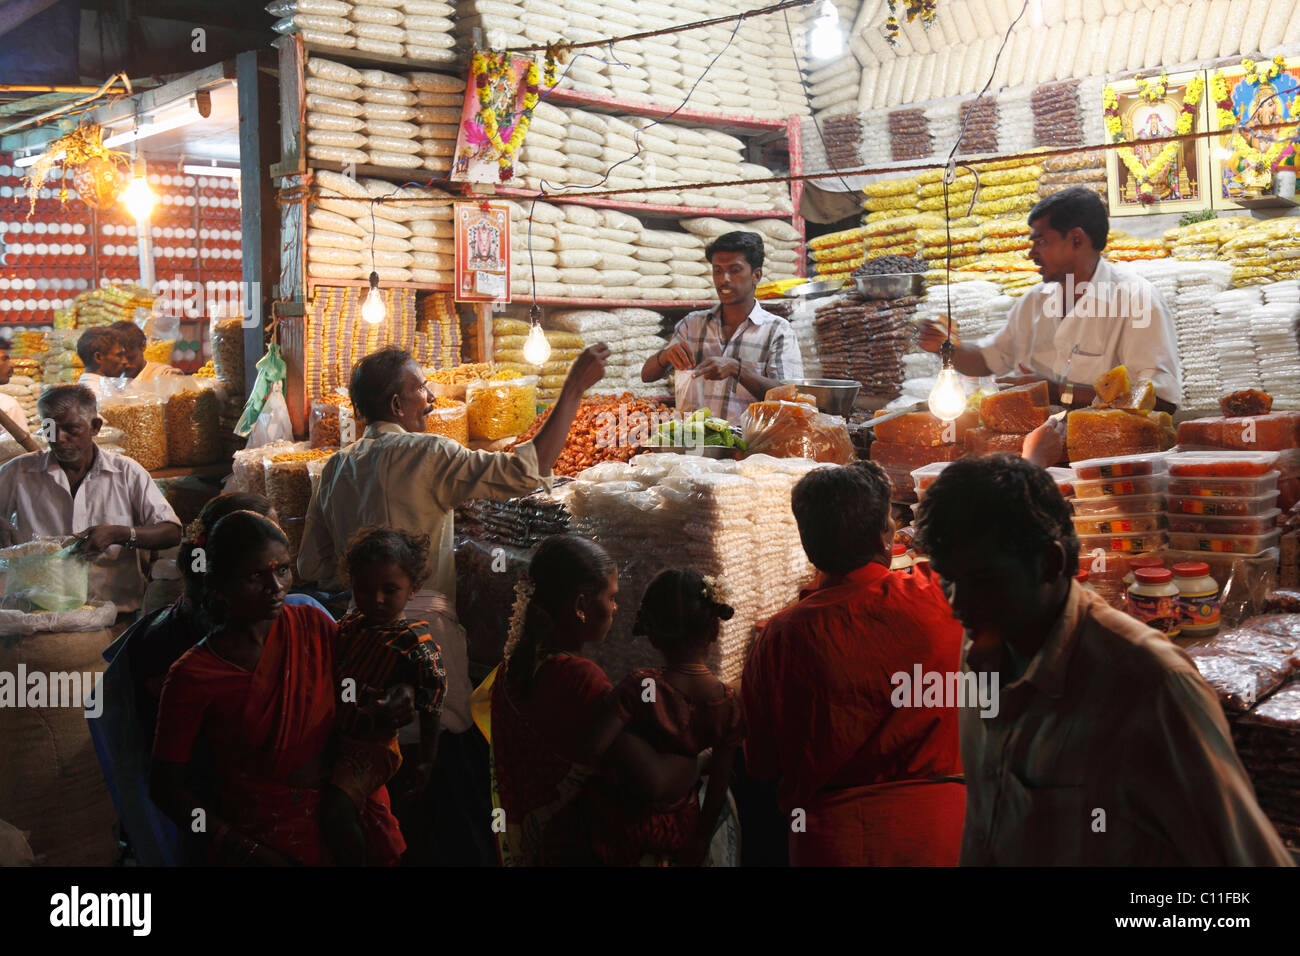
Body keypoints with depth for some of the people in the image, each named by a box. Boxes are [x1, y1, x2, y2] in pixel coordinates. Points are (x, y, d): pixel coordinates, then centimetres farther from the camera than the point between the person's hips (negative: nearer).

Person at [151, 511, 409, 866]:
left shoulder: (315, 626, 4)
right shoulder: (191, 677, -8)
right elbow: (168, 787, -3)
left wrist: (384, 713, -11)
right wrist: (248, 851, -12)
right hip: (264, 837, -4)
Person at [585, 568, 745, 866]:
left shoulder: (640, 687, -25)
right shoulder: (730, 705, -13)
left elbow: (592, 750, -32)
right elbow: (719, 787, -4)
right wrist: (701, 839, 10)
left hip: (630, 822, -3)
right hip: (681, 825, 3)